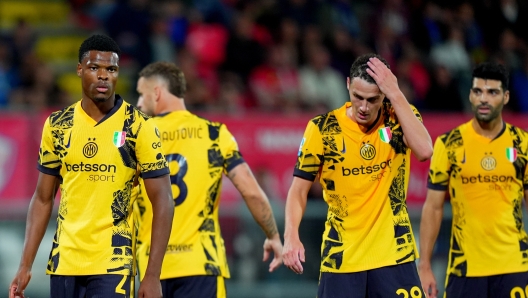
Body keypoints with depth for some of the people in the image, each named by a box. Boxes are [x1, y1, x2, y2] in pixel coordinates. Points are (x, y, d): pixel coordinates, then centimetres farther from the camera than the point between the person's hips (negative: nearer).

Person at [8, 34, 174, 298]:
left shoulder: (139, 127, -5)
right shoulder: (57, 126, 7)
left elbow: (162, 202, -4)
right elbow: (43, 199, 13)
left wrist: (153, 276, -11)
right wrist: (25, 265, 6)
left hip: (112, 266, -4)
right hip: (63, 264, 4)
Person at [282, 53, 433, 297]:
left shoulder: (401, 117, -2)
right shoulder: (322, 129, -4)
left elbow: (424, 150, -23)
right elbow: (299, 189, 0)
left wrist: (396, 94, -21)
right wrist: (291, 236, -17)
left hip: (394, 257, 0)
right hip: (340, 259, 0)